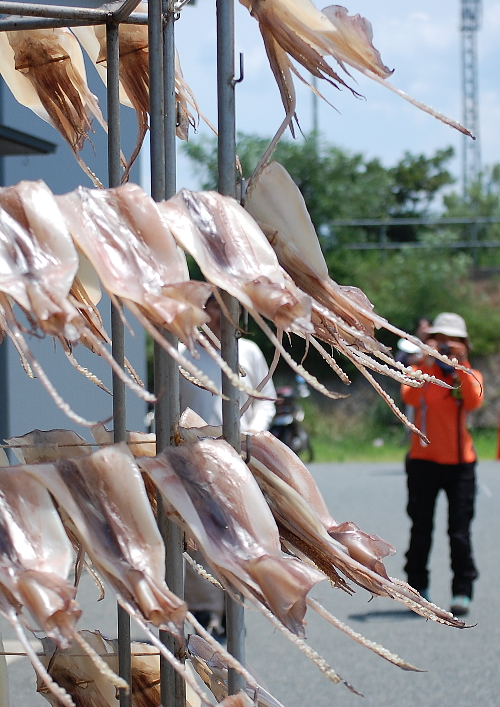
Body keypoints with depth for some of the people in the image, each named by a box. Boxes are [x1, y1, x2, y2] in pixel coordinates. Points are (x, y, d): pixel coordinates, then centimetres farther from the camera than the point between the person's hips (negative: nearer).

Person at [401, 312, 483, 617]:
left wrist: (461, 365, -22)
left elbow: (474, 401, -16)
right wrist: (427, 363, -25)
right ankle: (418, 586, 14)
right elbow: (411, 397, -19)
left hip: (460, 463, 0)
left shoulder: (470, 376, 7)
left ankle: (463, 591, 0)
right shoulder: (421, 372, 4)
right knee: (421, 529, 4)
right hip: (424, 462, 0)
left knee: (460, 532, -4)